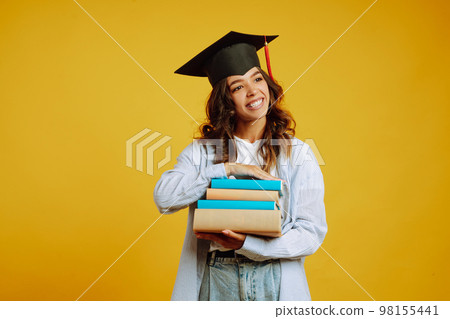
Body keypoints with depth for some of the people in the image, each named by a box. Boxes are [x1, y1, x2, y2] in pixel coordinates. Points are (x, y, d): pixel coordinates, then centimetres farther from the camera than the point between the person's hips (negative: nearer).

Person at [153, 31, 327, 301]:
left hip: (275, 281, 0)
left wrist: (248, 244, -20)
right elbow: (164, 197, -13)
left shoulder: (299, 155, -3)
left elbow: (312, 233, -8)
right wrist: (227, 169, -18)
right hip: (215, 279, 1)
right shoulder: (202, 150, 1)